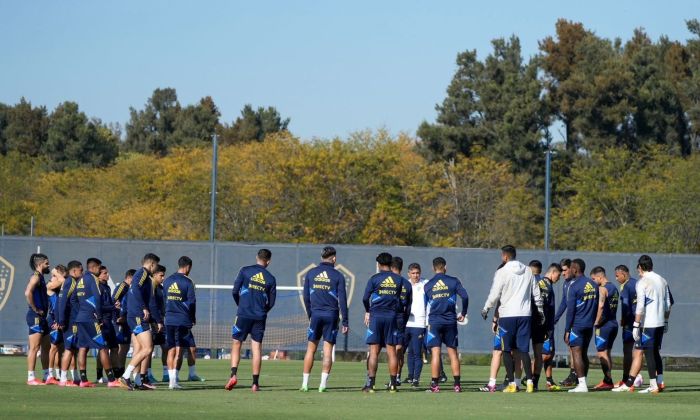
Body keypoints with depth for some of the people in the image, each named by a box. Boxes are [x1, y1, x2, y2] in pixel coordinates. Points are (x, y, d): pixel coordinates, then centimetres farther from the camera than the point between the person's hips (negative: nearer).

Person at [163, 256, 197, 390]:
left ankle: (171, 379, 7)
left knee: (171, 350, 8)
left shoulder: (167, 281, 10)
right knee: (178, 350, -3)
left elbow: (164, 299, 14)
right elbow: (192, 302, -6)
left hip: (169, 320, 4)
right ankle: (174, 380, -9)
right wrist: (193, 319, 7)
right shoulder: (187, 282, -7)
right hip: (183, 321, -4)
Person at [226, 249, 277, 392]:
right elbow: (271, 302, 6)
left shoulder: (245, 271, -1)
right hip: (260, 316, 1)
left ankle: (234, 374, -11)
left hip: (243, 315, -1)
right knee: (257, 348, 4)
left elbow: (235, 291, -2)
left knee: (236, 344, 7)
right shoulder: (271, 278, 4)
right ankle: (255, 383, 2)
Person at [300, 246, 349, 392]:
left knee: (311, 349, 6)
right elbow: (342, 300, -4)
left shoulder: (310, 273, 5)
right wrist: (345, 322, -1)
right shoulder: (337, 276, -2)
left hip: (315, 314, 2)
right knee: (328, 350, 2)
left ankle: (305, 384, 3)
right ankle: (323, 384, -3)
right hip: (331, 315, -2)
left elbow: (306, 297, 8)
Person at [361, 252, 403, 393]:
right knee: (391, 351, 5)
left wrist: (367, 312, 14)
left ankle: (370, 384, -5)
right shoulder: (398, 279, 6)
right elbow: (399, 299, 8)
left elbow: (365, 298, -3)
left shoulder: (374, 279, -3)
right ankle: (393, 384, 3)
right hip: (392, 316, 2)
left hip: (376, 315, -2)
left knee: (374, 351, -2)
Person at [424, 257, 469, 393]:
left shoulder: (428, 285, 5)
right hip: (450, 321, 1)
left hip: (434, 322, 0)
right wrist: (463, 314, 4)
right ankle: (457, 384, 4)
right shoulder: (453, 281, 1)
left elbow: (424, 305, 11)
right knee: (453, 353, 7)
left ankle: (435, 384, -9)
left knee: (435, 353, -3)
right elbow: (465, 296, -9)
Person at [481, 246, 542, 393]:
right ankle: (529, 382, -3)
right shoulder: (528, 271, 8)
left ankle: (512, 383, -1)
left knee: (507, 350, 3)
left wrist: (485, 309, 10)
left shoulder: (502, 272, -7)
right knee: (523, 350, 6)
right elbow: (536, 294, 14)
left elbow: (494, 294, -6)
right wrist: (540, 311, 26)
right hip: (525, 314, 4)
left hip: (507, 315, -4)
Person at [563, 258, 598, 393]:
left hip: (577, 325, -7)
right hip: (589, 325, 7)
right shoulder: (593, 285, 10)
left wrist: (567, 330, -8)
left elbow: (570, 310, -11)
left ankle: (582, 384, -12)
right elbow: (596, 307, 14)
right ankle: (582, 384, 14)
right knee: (584, 354, 13)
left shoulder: (574, 285, -11)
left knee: (577, 354, -6)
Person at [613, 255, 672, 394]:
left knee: (648, 353, -3)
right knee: (656, 352, 14)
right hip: (660, 323, 7)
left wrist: (636, 325, -15)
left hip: (647, 324, -7)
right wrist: (665, 322, 24)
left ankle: (654, 386, -4)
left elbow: (640, 306, -16)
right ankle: (659, 382, 12)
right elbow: (668, 304, 16)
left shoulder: (642, 282, -9)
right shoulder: (662, 281, 12)